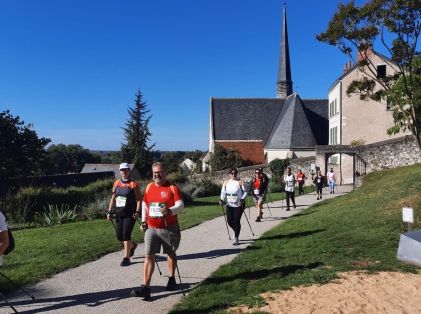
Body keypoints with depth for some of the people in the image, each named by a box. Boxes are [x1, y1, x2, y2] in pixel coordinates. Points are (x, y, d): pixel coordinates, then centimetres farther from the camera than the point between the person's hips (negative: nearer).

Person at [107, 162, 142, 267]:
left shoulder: (133, 184, -6)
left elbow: (139, 199, -7)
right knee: (119, 236, 9)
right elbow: (113, 199, 13)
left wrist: (137, 212, -16)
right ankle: (132, 245, 38)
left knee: (126, 234, -8)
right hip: (119, 213, 6)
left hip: (130, 214, -6)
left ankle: (126, 258, 5)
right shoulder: (116, 183, 9)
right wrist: (109, 212, 9)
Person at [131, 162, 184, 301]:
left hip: (169, 228, -3)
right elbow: (144, 204, 18)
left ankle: (171, 279, 35)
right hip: (151, 228, 3)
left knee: (170, 254, 15)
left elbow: (180, 205, -17)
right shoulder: (149, 187, 6)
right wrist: (144, 220, 9)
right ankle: (145, 288, -7)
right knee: (148, 256, -6)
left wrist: (169, 211, -36)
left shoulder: (172, 187, -9)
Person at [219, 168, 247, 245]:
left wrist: (242, 199, -23)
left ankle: (236, 238, 6)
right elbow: (223, 192, 7)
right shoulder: (226, 183, 4)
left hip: (239, 205, -4)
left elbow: (245, 192, -6)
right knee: (229, 221, 4)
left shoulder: (240, 182, -6)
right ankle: (236, 232, 35)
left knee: (236, 221, -6)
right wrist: (222, 199, -11)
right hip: (229, 205, 4)